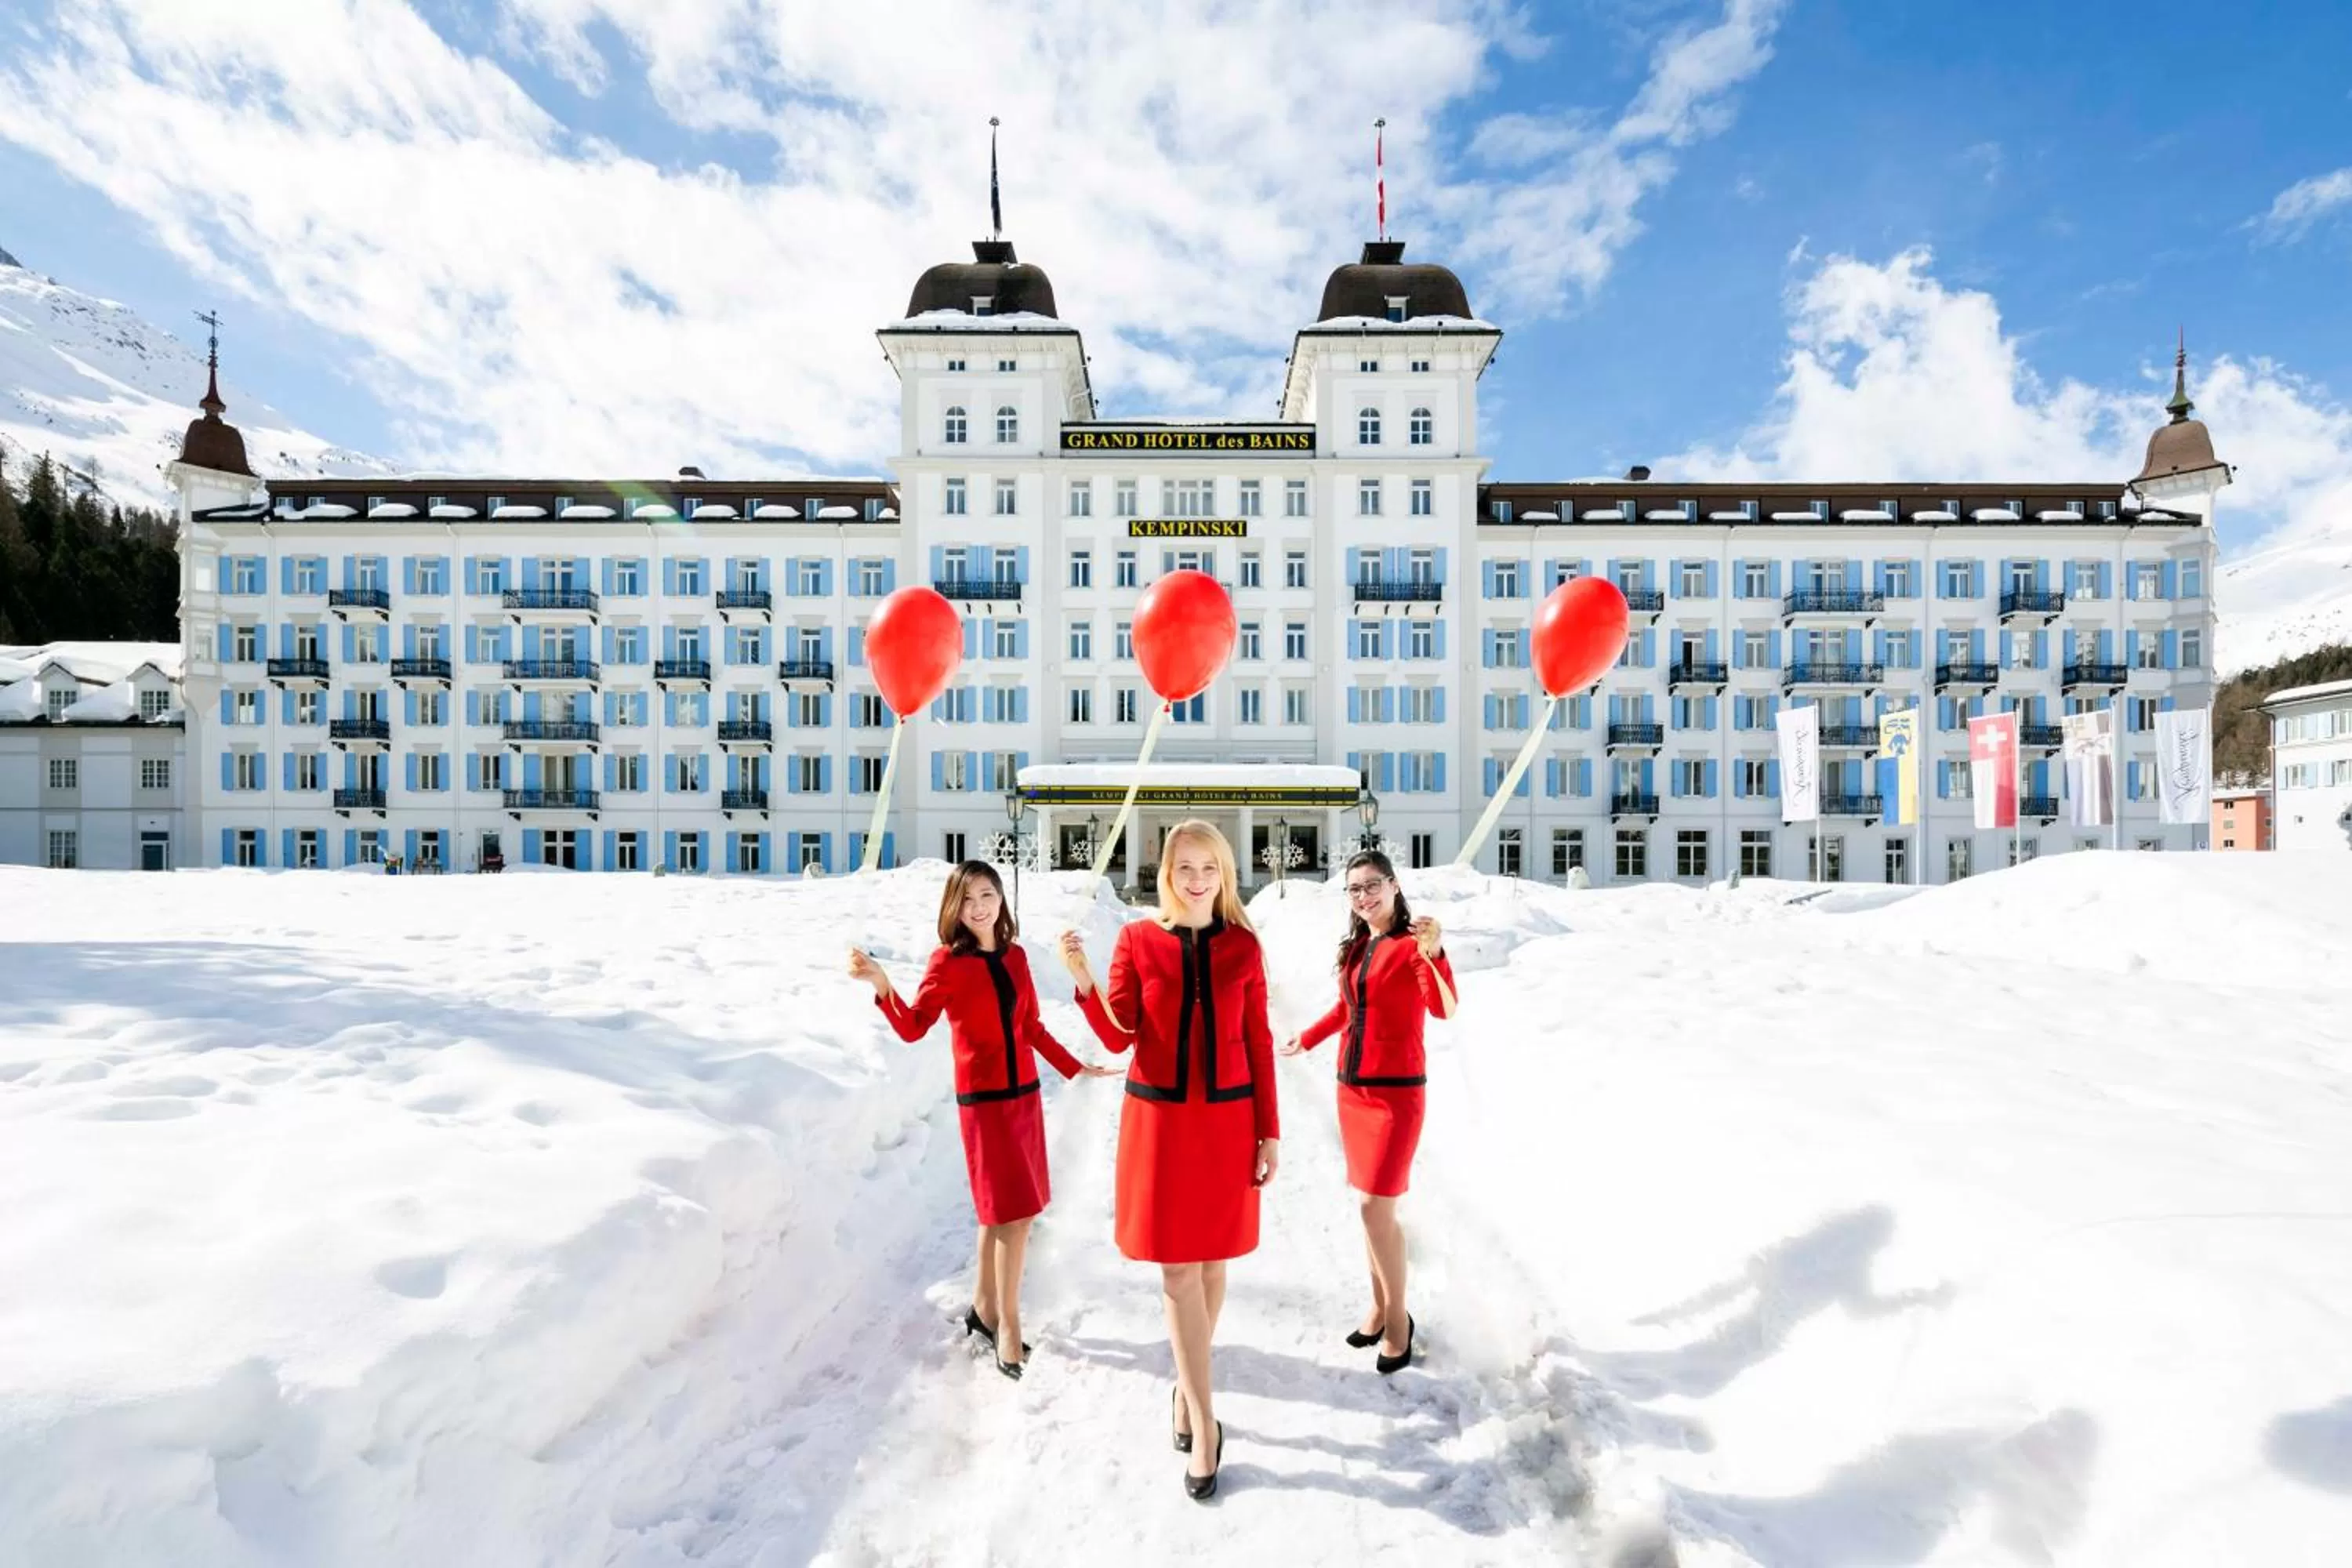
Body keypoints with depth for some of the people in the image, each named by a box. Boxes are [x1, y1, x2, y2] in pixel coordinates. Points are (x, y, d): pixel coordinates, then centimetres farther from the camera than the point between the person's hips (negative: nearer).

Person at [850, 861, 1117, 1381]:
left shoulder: (1015, 956, 5)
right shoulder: (947, 962, -10)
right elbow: (913, 1028, -17)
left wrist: (1075, 1068, 14)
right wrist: (882, 986, -33)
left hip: (1024, 1094, 6)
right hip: (983, 1099, -6)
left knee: (1001, 1210, 16)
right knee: (1016, 1212, -5)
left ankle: (984, 1308, 34)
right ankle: (1008, 1330, 11)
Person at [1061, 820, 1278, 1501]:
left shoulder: (1243, 946, -2)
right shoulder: (1137, 941, -5)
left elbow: (1259, 1043, 1)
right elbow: (1118, 1037, -7)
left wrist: (1269, 1132, 1)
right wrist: (1084, 982, -24)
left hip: (1228, 1120, 1)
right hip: (1159, 1119, -1)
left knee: (1211, 1261, 14)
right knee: (1177, 1267, 4)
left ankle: (1188, 1385, 38)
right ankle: (1205, 1421, 19)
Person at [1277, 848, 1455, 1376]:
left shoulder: (1414, 943, -13)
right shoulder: (1356, 947, 8)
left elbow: (1444, 1009, -28)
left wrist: (1435, 955, -45)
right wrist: (1305, 1039, 32)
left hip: (1396, 1091, -7)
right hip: (1352, 1088, 7)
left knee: (1374, 1207, -6)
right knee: (1374, 1207, 13)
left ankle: (1398, 1315, 14)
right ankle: (1380, 1305, 27)